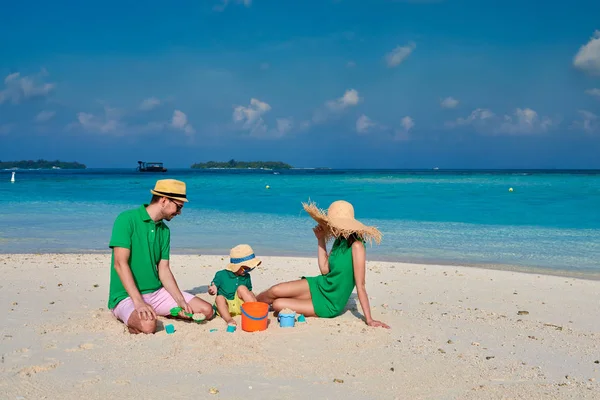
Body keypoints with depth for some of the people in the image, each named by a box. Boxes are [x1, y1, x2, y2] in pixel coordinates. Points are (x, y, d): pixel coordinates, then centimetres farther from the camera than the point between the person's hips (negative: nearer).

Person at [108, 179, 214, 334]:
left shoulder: (164, 230, 9)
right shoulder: (127, 219, -12)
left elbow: (164, 270, 9)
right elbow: (120, 263, -20)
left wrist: (181, 302, -5)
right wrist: (138, 302, -28)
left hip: (157, 292, 7)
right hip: (126, 296, -7)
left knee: (206, 310, -5)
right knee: (148, 324, -38)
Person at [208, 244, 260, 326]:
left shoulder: (246, 276, 5)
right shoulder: (221, 275, -6)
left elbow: (249, 292, 14)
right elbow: (212, 288, 0)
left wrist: (253, 299, -8)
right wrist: (212, 291, -25)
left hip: (240, 306, 2)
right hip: (226, 307, -2)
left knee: (242, 288, -21)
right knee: (219, 298, -32)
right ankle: (229, 319, -48)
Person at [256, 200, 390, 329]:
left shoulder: (356, 246, -25)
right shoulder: (339, 240, 0)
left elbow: (360, 286, -24)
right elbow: (325, 270, 1)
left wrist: (369, 319, -22)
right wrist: (321, 240, -1)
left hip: (330, 305, -6)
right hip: (321, 285, 7)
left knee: (278, 305, -12)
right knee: (276, 291, -11)